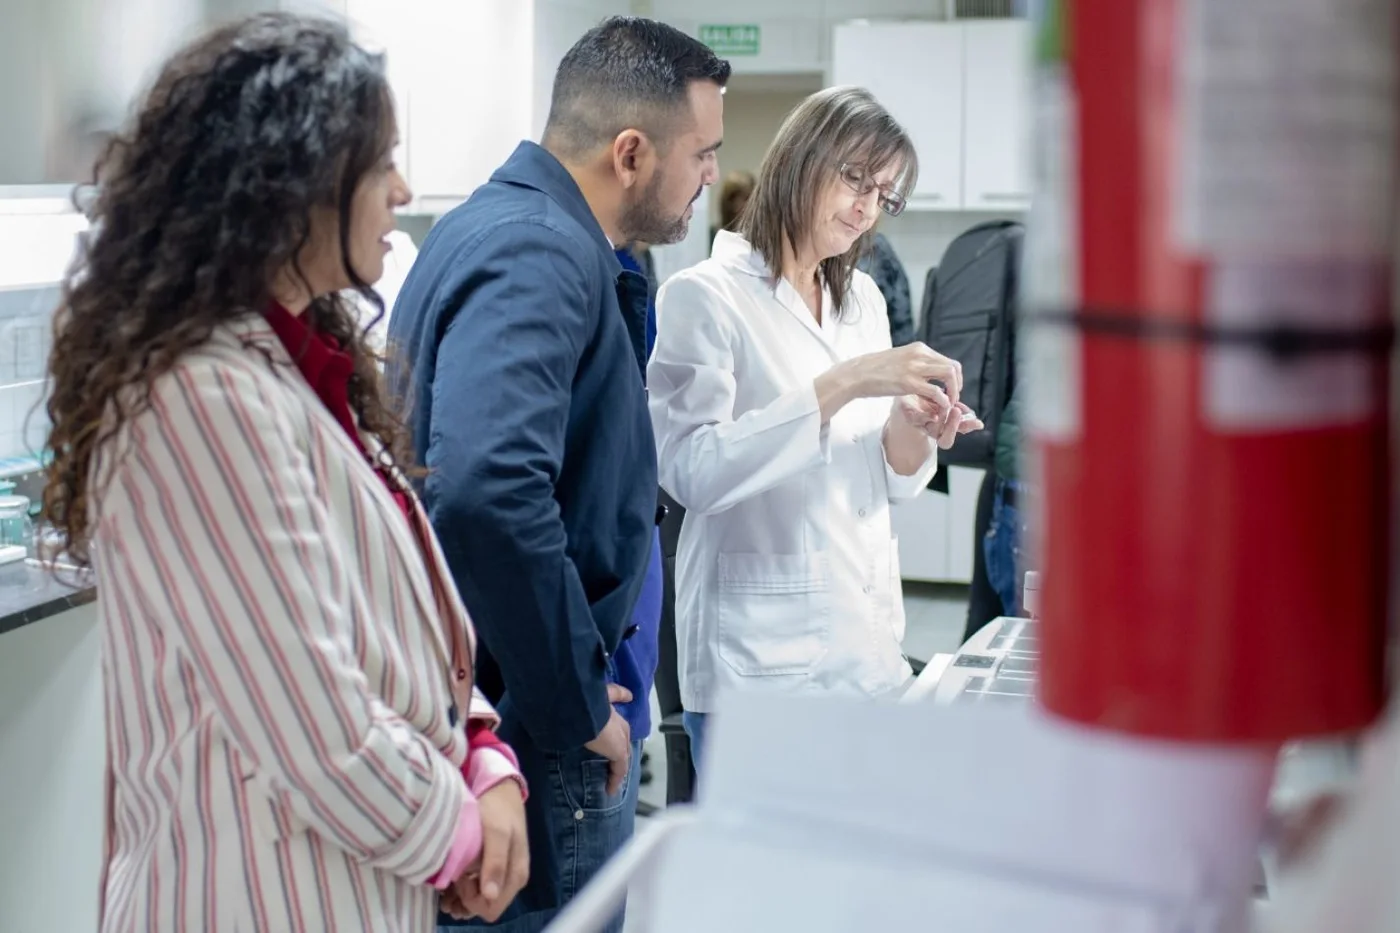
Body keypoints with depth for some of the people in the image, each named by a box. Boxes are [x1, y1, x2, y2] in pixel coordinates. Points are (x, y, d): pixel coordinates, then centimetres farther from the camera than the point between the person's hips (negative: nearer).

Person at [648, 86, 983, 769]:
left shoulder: (862, 298, 12)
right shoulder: (705, 295, -9)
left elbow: (890, 483, 14)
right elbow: (691, 470, -22)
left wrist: (910, 429, -9)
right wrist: (842, 385, -26)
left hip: (869, 647, 7)